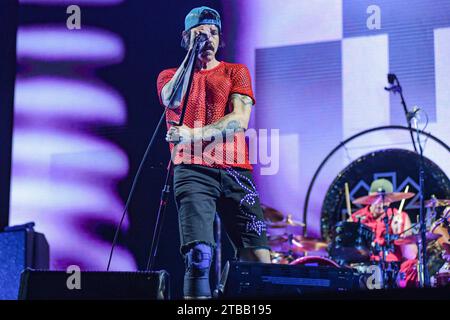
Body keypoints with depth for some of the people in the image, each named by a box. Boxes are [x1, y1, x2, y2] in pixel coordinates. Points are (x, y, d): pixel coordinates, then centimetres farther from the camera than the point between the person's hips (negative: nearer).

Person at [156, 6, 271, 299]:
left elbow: (240, 119, 0)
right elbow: (173, 101, -7)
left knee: (259, 258, -9)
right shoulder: (170, 76, 18)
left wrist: (193, 135, -13)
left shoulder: (236, 72, 17)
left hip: (236, 170, 1)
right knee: (199, 256, -19)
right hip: (193, 171, -1)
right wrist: (193, 52, 1)